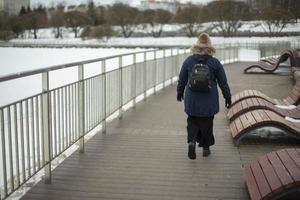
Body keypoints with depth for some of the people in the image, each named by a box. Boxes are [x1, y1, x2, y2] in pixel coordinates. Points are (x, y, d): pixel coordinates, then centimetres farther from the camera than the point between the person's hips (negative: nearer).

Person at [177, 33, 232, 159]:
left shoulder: (189, 61, -3)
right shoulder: (215, 62, -6)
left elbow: (182, 80, 5)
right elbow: (223, 82, -1)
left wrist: (180, 92, 20)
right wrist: (227, 97, 9)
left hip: (192, 100, 1)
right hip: (209, 101, 0)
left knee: (193, 121, 14)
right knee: (207, 123, 14)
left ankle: (191, 141, -10)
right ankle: (206, 147, 21)